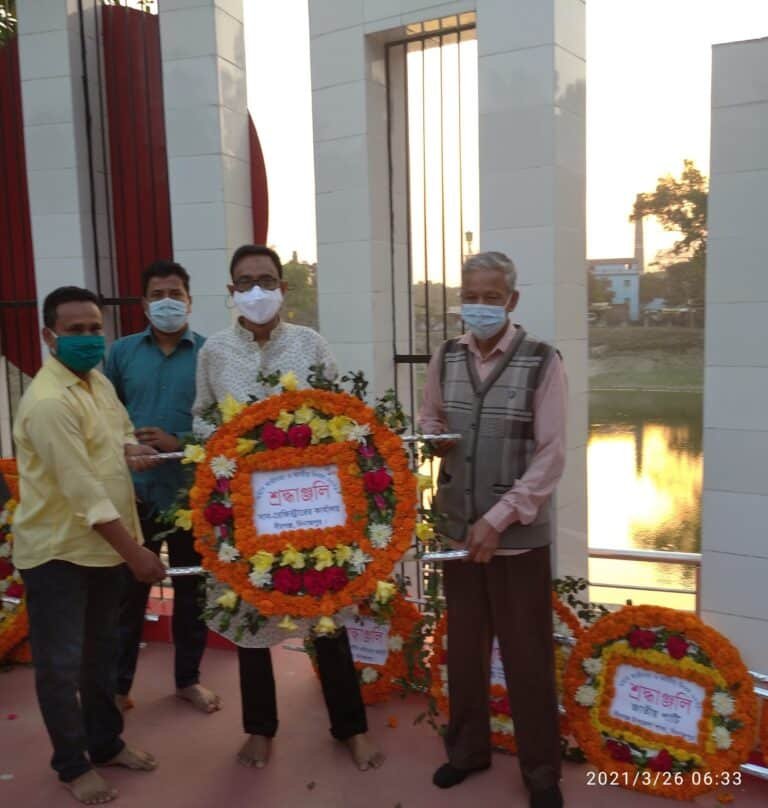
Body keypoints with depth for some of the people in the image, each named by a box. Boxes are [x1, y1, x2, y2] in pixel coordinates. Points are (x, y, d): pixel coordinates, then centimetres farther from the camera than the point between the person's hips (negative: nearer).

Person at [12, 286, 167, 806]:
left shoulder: (98, 380, 5)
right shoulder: (48, 402, -24)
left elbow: (122, 432, 20)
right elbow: (82, 492, -27)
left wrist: (130, 451, -4)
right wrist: (135, 552, -24)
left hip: (103, 542, 8)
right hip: (57, 550, -8)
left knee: (102, 650, 21)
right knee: (61, 663, 8)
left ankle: (106, 742, 39)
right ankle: (73, 764, 27)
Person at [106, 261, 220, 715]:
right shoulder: (122, 352, 5)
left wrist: (180, 443, -19)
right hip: (134, 490, 1)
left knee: (191, 588, 13)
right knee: (129, 589, 10)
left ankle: (189, 678, 31)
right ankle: (118, 684, 27)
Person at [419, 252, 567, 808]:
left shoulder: (542, 361, -10)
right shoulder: (446, 358, 3)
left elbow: (551, 456, -12)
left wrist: (499, 517, -16)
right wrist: (433, 436, -8)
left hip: (519, 535, -4)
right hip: (457, 528, 4)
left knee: (527, 655, 8)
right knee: (464, 645, 17)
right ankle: (468, 747, 38)